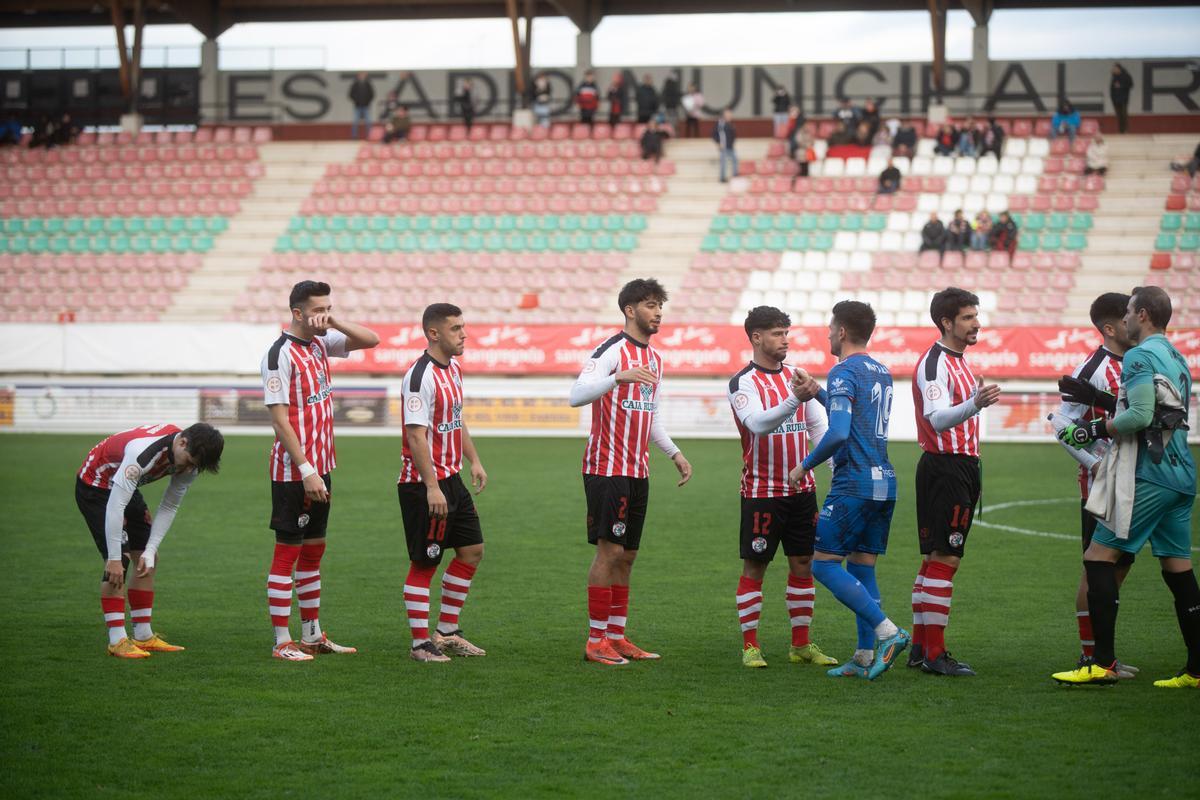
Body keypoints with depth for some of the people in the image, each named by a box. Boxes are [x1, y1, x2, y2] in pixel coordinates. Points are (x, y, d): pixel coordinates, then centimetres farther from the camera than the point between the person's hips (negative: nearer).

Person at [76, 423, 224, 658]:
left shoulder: (190, 458, -14)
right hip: (94, 486, -8)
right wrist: (114, 558, -35)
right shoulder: (143, 451, -39)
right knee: (121, 559, -19)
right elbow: (115, 505, -38)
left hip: (125, 487, 8)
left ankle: (143, 636, 13)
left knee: (147, 560, 5)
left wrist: (150, 550, -13)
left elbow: (169, 507, -4)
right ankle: (117, 640, -17)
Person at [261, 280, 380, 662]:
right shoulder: (280, 354, -15)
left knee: (314, 550, 14)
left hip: (321, 468, 8)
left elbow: (370, 340, 13)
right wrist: (306, 471, -21)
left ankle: (312, 636, 22)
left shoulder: (321, 344, 9)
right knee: (287, 551, -4)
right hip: (293, 472, -8)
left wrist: (335, 322, -5)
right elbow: (279, 419, -18)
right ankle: (282, 642, 0)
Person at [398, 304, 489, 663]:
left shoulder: (454, 368, 11)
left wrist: (474, 460, 18)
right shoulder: (420, 375, -19)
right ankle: (421, 644, 5)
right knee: (424, 563, -2)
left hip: (451, 478, 10)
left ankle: (446, 632, 22)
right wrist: (431, 488, -25)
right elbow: (416, 434, -23)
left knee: (472, 550, 13)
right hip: (424, 485, -10)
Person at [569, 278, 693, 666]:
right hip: (607, 469, -8)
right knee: (609, 550, -8)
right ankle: (596, 641, -3)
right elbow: (577, 395, -24)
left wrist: (674, 453, 19)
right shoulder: (611, 351, -11)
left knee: (627, 555, 9)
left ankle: (616, 637, 15)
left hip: (638, 472, 8)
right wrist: (619, 377, -37)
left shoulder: (654, 358, 16)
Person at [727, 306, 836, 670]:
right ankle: (750, 646, 6)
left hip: (801, 489, 6)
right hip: (761, 492, -6)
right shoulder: (743, 383, -9)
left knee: (803, 564, 8)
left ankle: (801, 644, 15)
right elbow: (758, 424, -26)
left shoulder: (796, 376, 11)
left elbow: (817, 427, 14)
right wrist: (795, 400, -40)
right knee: (754, 567, 0)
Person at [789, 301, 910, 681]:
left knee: (824, 564, -4)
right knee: (862, 568, 11)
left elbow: (838, 432, -21)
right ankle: (865, 657, 7)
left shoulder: (843, 372, -10)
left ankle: (887, 631, -14)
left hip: (853, 485, -8)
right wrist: (817, 393, 38)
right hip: (884, 483, 8)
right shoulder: (881, 372, 16)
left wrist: (805, 466, -10)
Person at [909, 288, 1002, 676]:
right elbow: (938, 419, -30)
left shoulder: (958, 362, 17)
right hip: (945, 468, -10)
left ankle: (920, 646, 16)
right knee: (944, 560, -10)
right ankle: (934, 654, -10)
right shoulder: (934, 364, -15)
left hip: (961, 467, 10)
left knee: (935, 559, 12)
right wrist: (974, 404, -46)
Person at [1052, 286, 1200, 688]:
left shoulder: (1140, 356, -10)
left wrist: (1097, 428, -7)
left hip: (1148, 476, -9)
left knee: (1098, 558, -4)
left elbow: (1140, 416, -20)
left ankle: (1103, 663, -7)